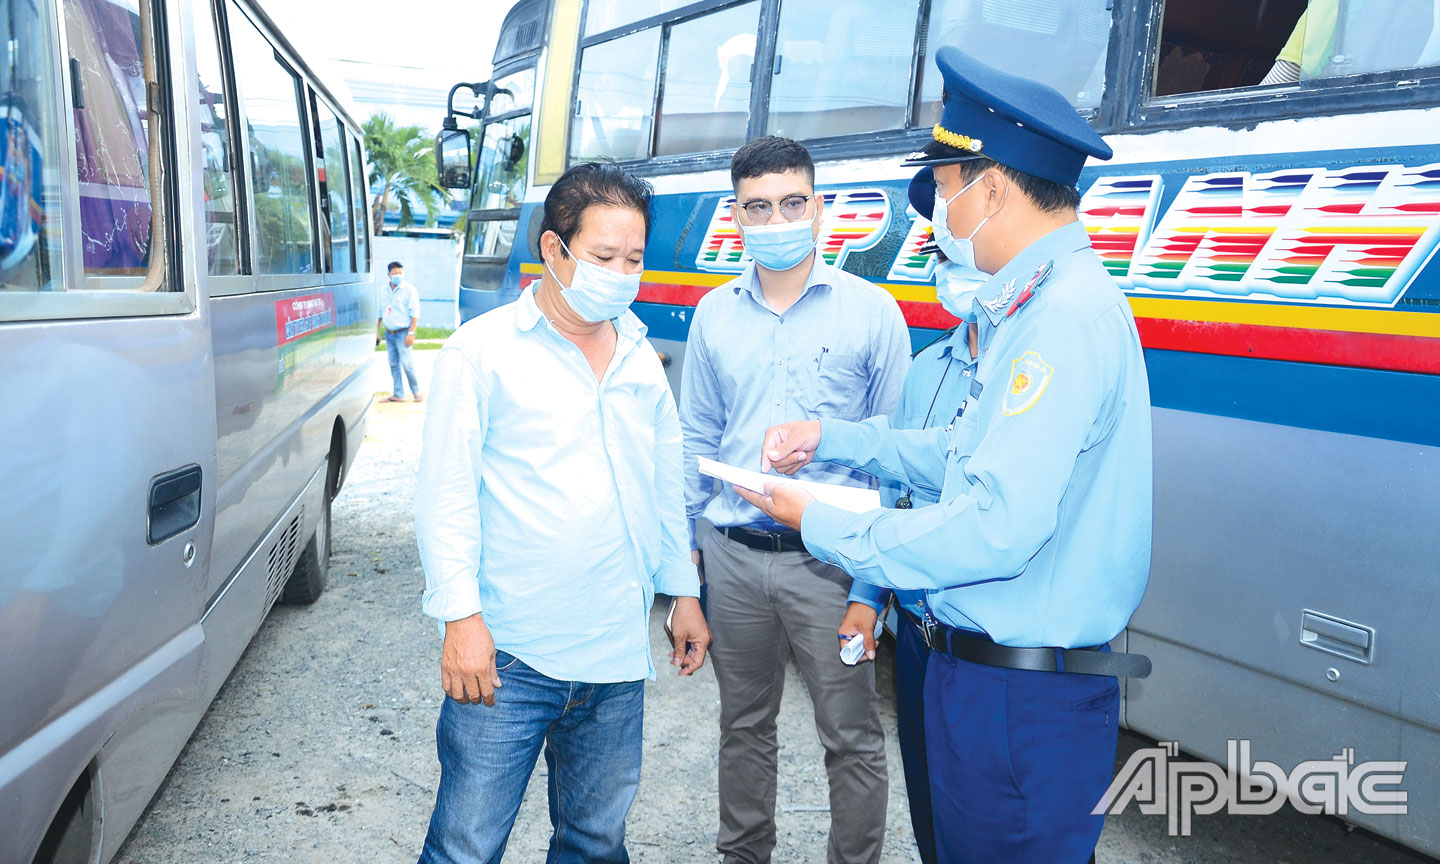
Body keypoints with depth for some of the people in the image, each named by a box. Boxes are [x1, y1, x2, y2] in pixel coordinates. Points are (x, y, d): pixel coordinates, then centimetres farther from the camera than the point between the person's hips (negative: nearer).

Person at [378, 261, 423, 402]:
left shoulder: (409, 290, -5)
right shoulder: (384, 291, 11)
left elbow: (414, 313, -9)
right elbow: (380, 312, 19)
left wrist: (411, 333, -16)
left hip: (403, 332, -6)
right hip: (389, 333, 6)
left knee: (407, 364, -10)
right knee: (393, 365, 7)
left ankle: (416, 391, 6)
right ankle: (398, 395, 13)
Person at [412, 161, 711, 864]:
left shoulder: (641, 358, 11)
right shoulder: (483, 350, -6)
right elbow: (445, 491, -8)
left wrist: (682, 591, 17)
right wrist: (461, 616, -14)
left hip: (617, 659, 5)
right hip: (508, 653, -5)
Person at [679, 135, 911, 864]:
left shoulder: (871, 311, -3)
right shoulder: (714, 313, 6)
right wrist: (684, 542, 11)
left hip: (829, 558, -3)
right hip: (733, 556, 4)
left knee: (851, 738, 5)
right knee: (744, 727, 18)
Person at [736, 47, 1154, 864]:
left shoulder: (1069, 316, -24)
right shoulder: (1034, 306, 10)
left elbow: (997, 532, -29)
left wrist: (823, 525, -16)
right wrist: (829, 438, 15)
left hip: (1026, 704, -10)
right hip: (979, 667, 10)